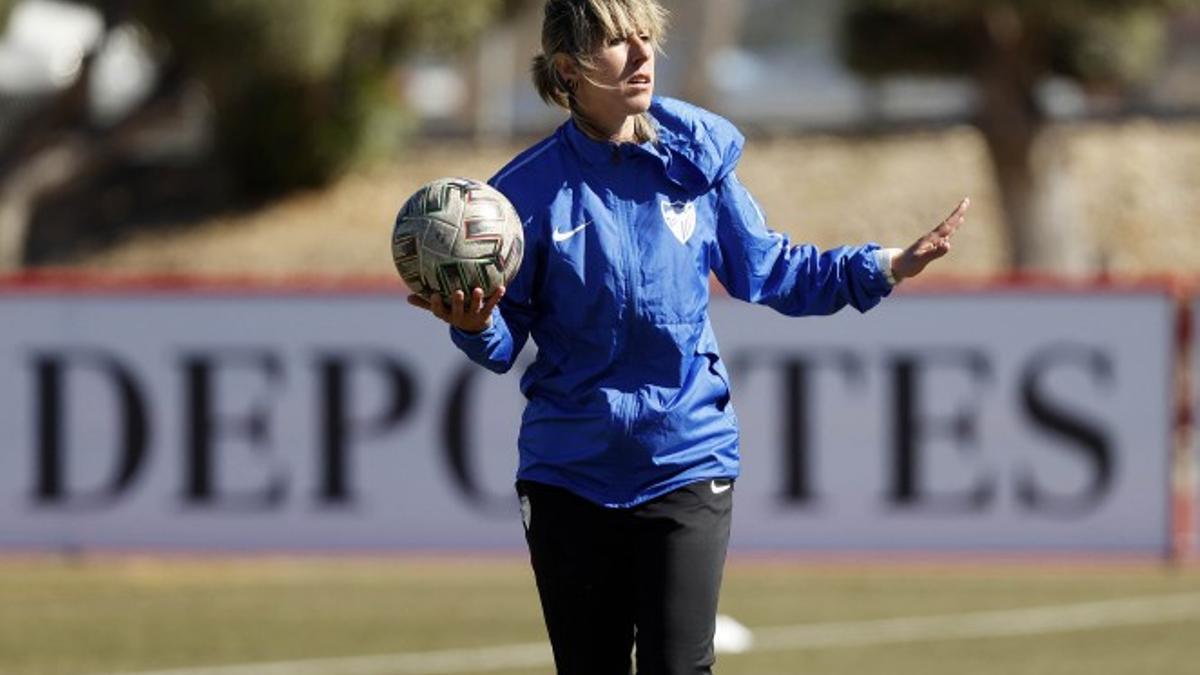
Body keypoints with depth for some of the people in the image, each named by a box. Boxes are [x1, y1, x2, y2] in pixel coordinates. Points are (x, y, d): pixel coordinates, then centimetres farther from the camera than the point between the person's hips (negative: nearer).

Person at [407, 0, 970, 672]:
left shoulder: (696, 159, -2)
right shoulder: (534, 189, -7)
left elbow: (765, 270, 9)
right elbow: (505, 342, -2)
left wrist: (884, 267, 1)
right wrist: (476, 326, -25)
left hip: (686, 461, 0)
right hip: (571, 475, 0)